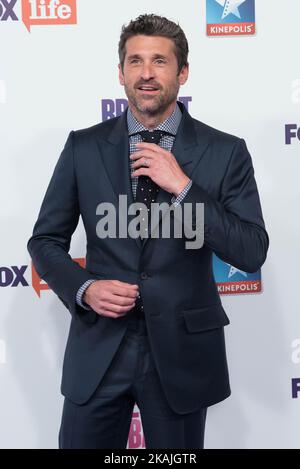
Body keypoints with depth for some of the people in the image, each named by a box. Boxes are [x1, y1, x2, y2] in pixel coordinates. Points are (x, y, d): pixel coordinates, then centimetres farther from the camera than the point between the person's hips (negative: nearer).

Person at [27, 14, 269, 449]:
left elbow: (252, 254, -10)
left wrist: (183, 187, -19)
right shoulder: (84, 147, 0)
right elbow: (45, 241, 5)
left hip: (182, 351, 0)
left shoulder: (225, 152, -4)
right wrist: (84, 289, -13)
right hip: (99, 347, 1)